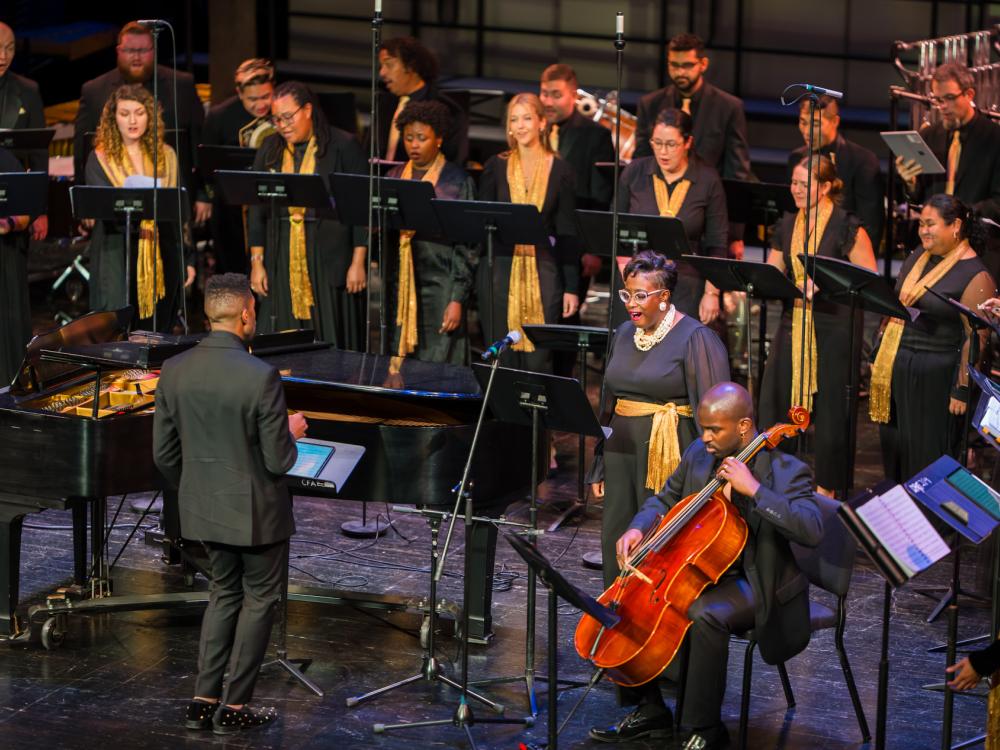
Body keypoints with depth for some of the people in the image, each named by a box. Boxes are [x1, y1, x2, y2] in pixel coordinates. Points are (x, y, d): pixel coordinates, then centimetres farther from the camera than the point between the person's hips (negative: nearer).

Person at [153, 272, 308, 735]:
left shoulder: (173, 371, -6)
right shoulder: (261, 377, -23)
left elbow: (164, 453, 1)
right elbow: (278, 462, -19)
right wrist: (291, 432, 3)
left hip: (203, 508, 5)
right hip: (255, 512, -5)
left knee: (224, 592, 22)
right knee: (260, 598, 12)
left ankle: (204, 701, 20)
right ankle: (234, 708, 14)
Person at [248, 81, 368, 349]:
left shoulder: (343, 147, -2)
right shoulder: (269, 150, 9)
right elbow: (256, 209, 10)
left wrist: (358, 263, -8)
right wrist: (256, 262, 4)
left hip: (329, 259, -3)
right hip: (281, 261, 3)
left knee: (331, 342, -2)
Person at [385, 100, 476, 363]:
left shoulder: (457, 181, -3)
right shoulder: (395, 178, 12)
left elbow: (466, 245, -6)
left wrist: (457, 300, -11)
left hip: (440, 286, -4)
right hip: (401, 285, 5)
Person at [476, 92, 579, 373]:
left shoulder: (560, 170, 3)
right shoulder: (496, 166, 6)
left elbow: (567, 232, 3)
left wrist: (572, 287, 1)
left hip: (543, 273, -1)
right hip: (499, 271, 1)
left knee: (538, 360, -2)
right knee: (501, 360, 3)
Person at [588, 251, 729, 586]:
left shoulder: (695, 338, -8)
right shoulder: (624, 334, 13)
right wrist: (600, 467, 20)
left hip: (668, 457, -7)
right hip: (622, 451, 7)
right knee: (616, 548, 8)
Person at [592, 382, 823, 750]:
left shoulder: (786, 471, -17)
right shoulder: (698, 455, 2)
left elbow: (811, 530, -32)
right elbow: (665, 501, 17)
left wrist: (754, 489, -35)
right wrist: (637, 528, -5)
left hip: (756, 583, -7)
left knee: (705, 614, -36)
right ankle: (650, 710, 9)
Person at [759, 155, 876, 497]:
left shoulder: (848, 228, -7)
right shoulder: (787, 225, 12)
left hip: (834, 327, -6)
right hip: (793, 323, 6)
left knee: (829, 408, 1)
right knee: (775, 402, 3)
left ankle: (826, 486, 15)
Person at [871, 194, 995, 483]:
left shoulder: (975, 276, -14)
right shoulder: (919, 255, 10)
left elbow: (976, 339, -16)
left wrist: (962, 390, -18)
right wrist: (879, 356, 17)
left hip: (935, 376, -7)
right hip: (895, 367, 7)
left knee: (927, 452, 1)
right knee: (893, 446, 14)